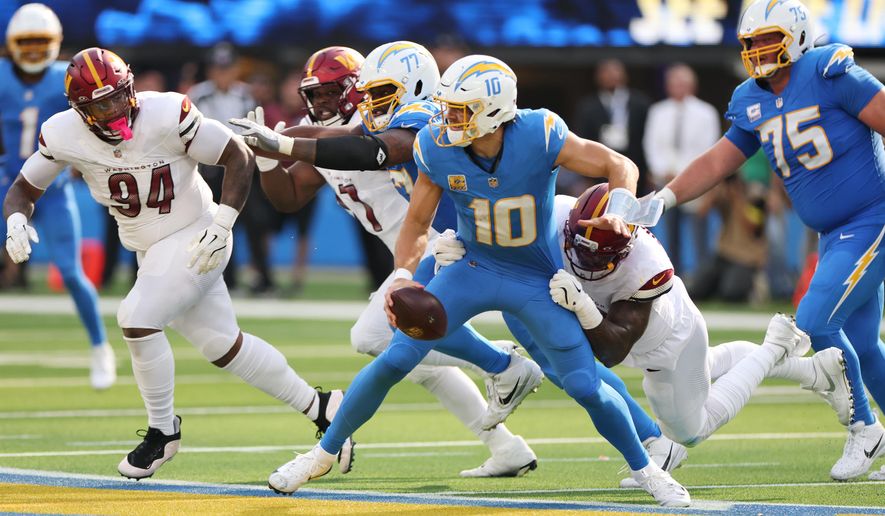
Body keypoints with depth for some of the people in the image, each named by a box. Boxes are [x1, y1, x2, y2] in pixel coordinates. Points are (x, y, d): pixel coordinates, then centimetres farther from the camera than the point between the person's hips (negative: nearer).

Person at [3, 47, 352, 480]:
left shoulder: (166, 116, -24)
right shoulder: (64, 136, -11)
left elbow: (239, 157, -16)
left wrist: (221, 224, -22)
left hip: (193, 239, -6)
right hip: (150, 250, 6)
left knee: (138, 319, -22)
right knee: (220, 345, 9)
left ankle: (162, 429, -1)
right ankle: (318, 406, 23)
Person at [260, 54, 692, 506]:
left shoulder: (538, 137, -28)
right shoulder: (438, 149, -19)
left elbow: (619, 166, -18)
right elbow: (417, 223, -6)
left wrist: (618, 211, -38)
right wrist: (402, 275, -23)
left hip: (539, 282, -2)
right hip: (474, 269, 2)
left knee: (586, 388, -6)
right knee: (393, 362, -7)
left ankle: (645, 470, 20)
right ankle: (324, 453, 12)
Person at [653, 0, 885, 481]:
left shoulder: (830, 73, -16)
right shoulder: (753, 104, 7)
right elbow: (717, 161, 8)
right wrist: (664, 197, -6)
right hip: (834, 235, 8)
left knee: (814, 321, -17)